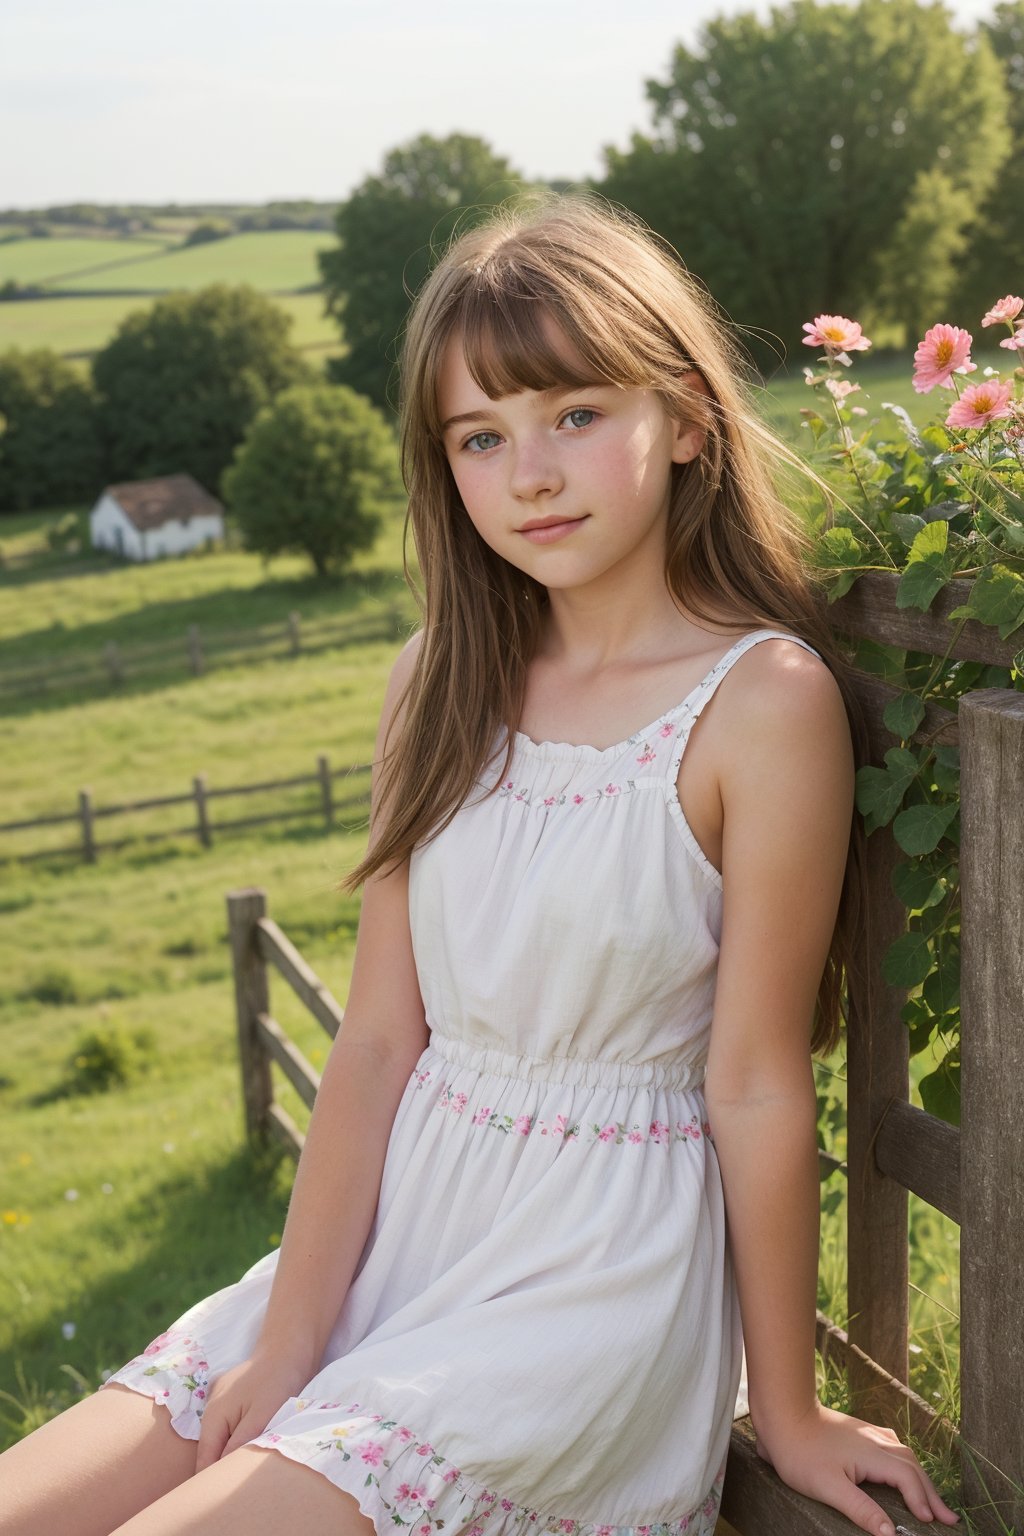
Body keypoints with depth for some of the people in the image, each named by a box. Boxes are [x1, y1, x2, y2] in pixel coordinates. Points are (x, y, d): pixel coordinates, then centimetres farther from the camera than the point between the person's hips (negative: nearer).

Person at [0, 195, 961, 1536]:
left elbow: (758, 1084, -11)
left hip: (602, 1275, -5)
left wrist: (788, 1414, -1)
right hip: (396, 1236, 6)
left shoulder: (762, 698, -13)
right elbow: (380, 1038, 1)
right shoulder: (445, 682, 4)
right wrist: (286, 1345, -3)